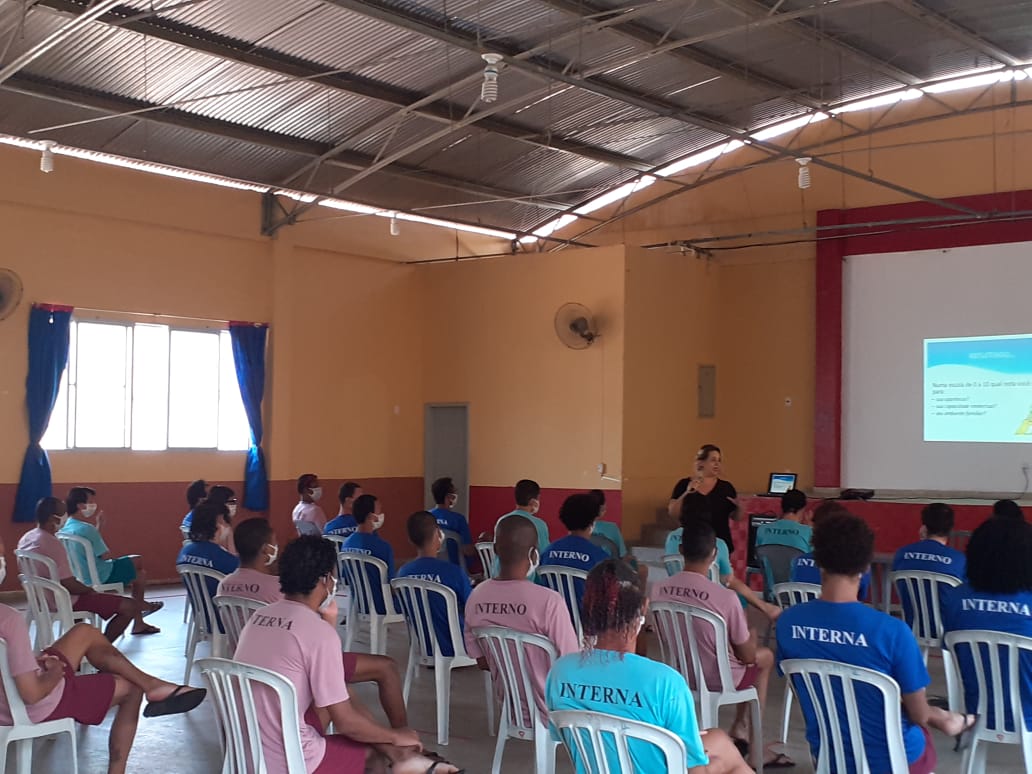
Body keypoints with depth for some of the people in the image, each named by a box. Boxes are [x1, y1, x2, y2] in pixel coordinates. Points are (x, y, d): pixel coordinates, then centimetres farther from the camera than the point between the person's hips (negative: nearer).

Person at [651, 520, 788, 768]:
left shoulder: (658, 590, -15)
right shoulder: (726, 597, -28)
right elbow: (748, 657, -15)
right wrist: (749, 636, 9)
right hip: (720, 680, -5)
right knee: (765, 657, 27)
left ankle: (742, 730, 28)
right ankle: (742, 729, 28)